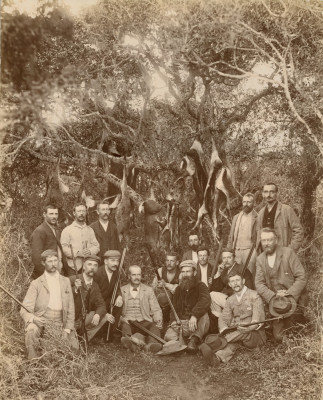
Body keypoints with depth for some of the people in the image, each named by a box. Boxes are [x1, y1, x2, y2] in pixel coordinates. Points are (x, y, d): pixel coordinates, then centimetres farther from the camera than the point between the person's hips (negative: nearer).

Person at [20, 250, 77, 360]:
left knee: (74, 349, -11)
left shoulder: (65, 281, 13)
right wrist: (33, 318, -26)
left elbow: (70, 308, 11)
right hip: (41, 320, -3)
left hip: (59, 323, 3)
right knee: (31, 330, -34)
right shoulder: (36, 283, 4)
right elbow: (25, 310, -4)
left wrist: (67, 330, -1)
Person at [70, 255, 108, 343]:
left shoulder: (95, 286, 4)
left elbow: (101, 305, -3)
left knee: (107, 317, -9)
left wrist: (97, 315, -25)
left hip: (84, 319, 5)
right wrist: (75, 289, -37)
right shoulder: (72, 280, -12)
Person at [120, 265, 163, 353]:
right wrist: (122, 319, -12)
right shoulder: (122, 290, 15)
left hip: (144, 323, 0)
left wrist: (158, 320, -11)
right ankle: (129, 343, -58)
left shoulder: (149, 290, 16)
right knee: (125, 326, -32)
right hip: (128, 322, 0)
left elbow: (156, 310, 11)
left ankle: (151, 344, -56)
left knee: (155, 326, -30)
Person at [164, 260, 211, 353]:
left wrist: (194, 315, -37)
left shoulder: (200, 286, 2)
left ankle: (194, 340, -40)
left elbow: (206, 300, -20)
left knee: (203, 314, -36)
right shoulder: (179, 289, 19)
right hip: (180, 323, 3)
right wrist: (174, 320, -5)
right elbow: (174, 308, 19)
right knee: (169, 336, -27)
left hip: (196, 325, -2)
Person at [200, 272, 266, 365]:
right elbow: (223, 318, 5)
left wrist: (250, 327, -30)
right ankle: (218, 357, -58)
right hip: (236, 333, 2)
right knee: (233, 342, -31)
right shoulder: (230, 300, 16)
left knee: (243, 332, -35)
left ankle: (218, 342, -49)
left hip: (255, 335, -2)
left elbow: (259, 318, -8)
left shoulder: (254, 295, 1)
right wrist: (224, 329, -19)